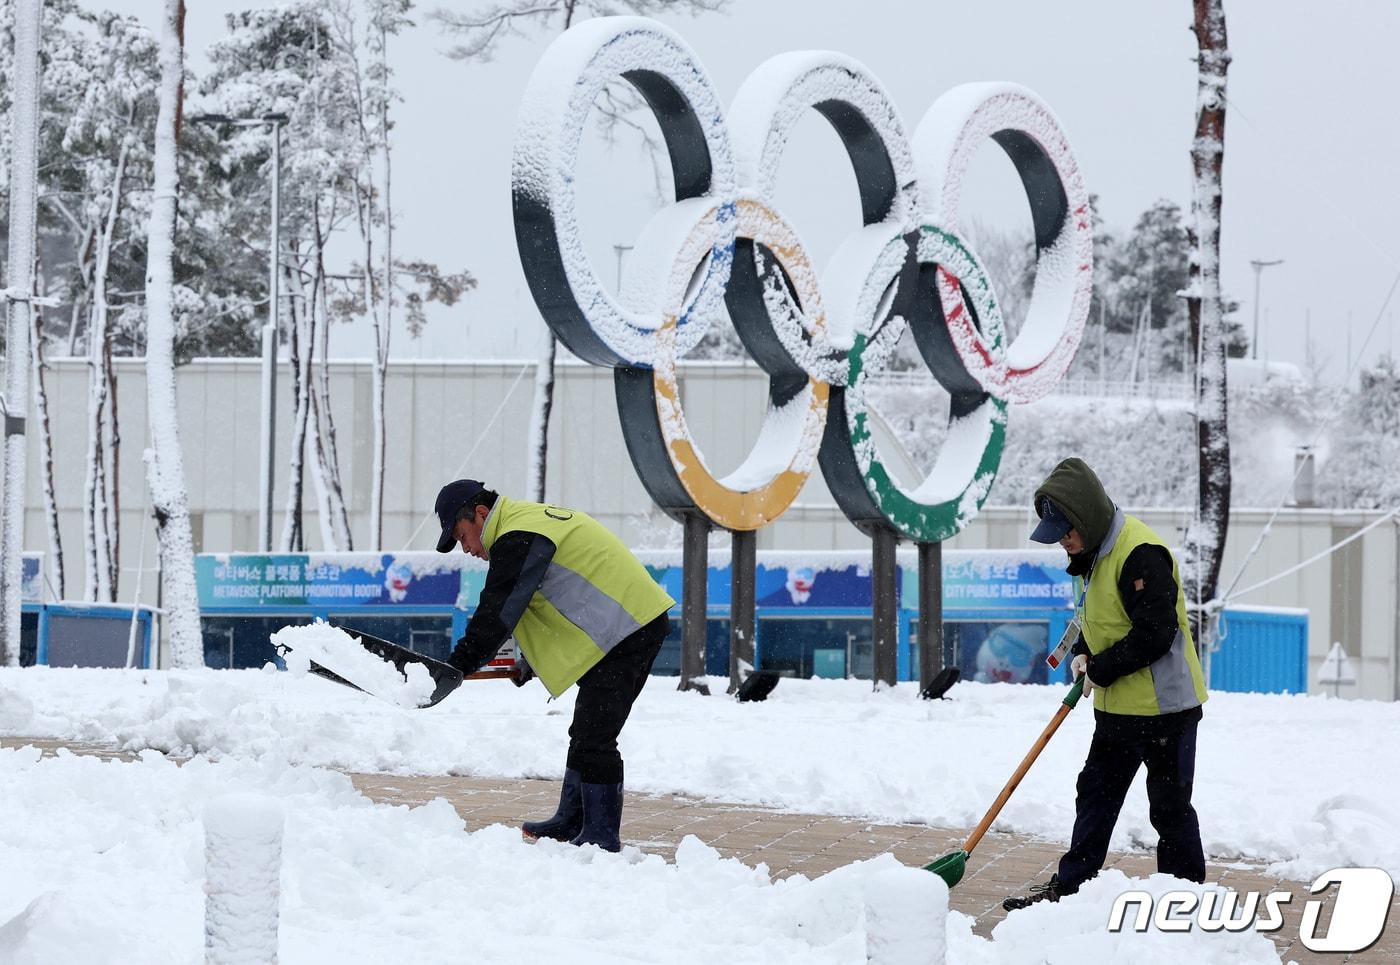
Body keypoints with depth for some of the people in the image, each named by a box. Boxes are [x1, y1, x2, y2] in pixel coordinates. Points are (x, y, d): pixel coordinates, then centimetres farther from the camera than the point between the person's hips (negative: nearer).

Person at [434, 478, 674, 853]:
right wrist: (534, 663, 21)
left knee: (594, 738, -10)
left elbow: (497, 614, -17)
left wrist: (457, 666, -11)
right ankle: (572, 821, 28)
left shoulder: (517, 539, -16)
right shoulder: (529, 520, 19)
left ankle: (601, 836, -8)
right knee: (586, 733, 19)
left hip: (623, 630, -11)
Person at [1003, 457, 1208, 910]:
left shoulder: (1141, 554, -24)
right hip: (1117, 705, 10)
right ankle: (1070, 885, 22)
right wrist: (1083, 654, 4)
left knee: (1170, 806, 0)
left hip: (1164, 704, -10)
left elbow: (1155, 634, -26)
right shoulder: (1090, 552, 8)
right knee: (1095, 793, 15)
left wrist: (1100, 670, -17)